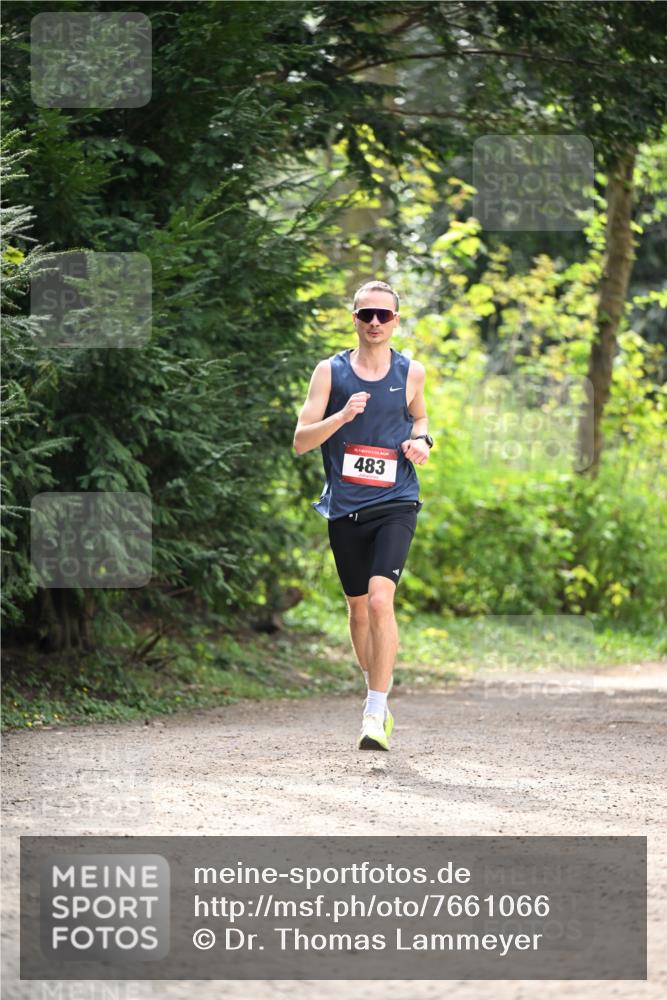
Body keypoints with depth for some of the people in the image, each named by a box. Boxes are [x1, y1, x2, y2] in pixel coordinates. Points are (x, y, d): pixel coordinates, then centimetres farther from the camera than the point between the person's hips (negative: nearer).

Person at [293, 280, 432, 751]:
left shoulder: (411, 372, 4)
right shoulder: (330, 371, 0)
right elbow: (301, 440, -4)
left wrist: (422, 441, 3)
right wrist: (343, 416, -21)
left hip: (396, 504, -2)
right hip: (345, 508, 2)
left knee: (381, 599, -19)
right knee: (358, 607, 13)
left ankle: (376, 716, -17)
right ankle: (379, 694, 35)